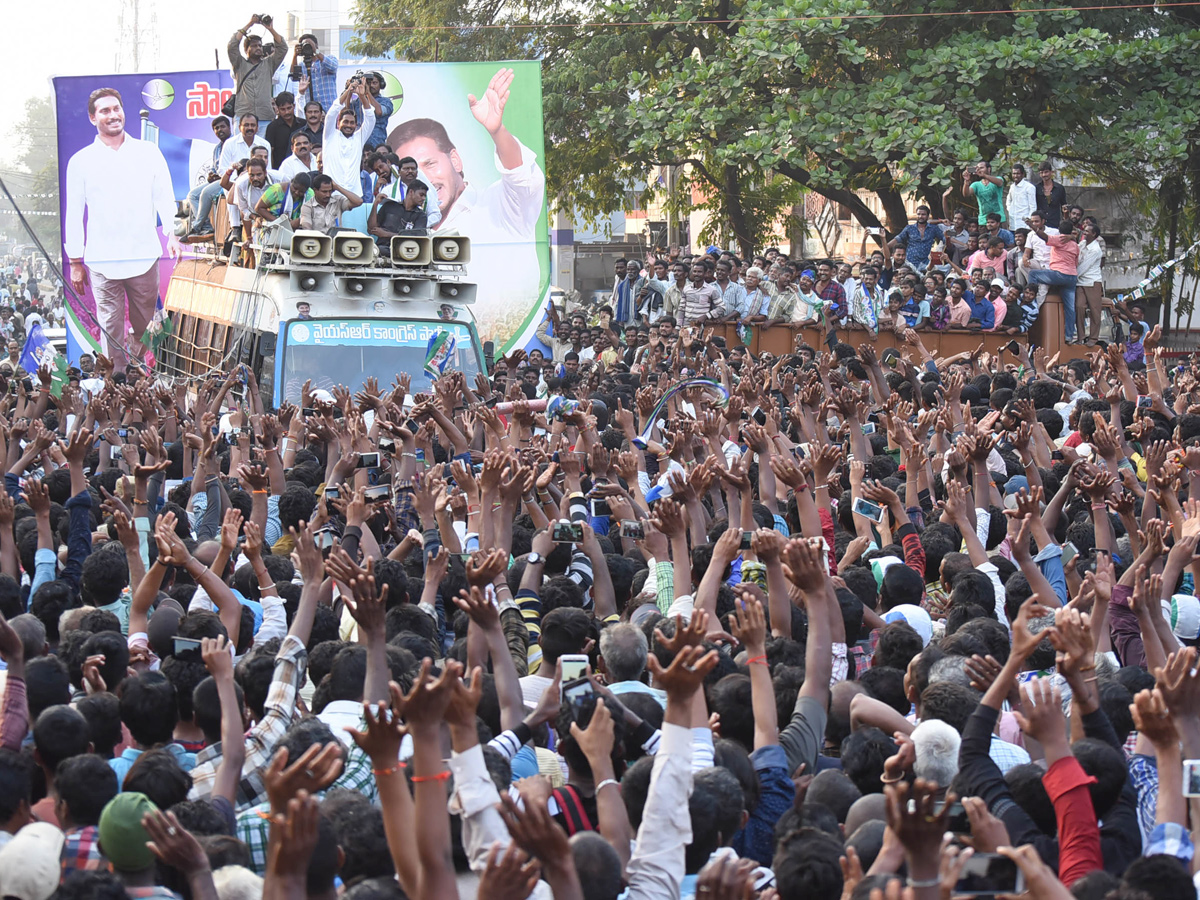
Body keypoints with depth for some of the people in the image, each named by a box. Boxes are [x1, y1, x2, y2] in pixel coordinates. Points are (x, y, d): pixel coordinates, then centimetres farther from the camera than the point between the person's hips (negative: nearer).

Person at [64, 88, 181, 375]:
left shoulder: (148, 152, 7)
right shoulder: (81, 162, 5)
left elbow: (165, 197, 6)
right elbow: (74, 214, 7)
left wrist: (172, 233, -11)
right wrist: (75, 262, 6)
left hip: (143, 257, 1)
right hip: (102, 262, -1)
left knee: (146, 328, 8)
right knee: (111, 329, 0)